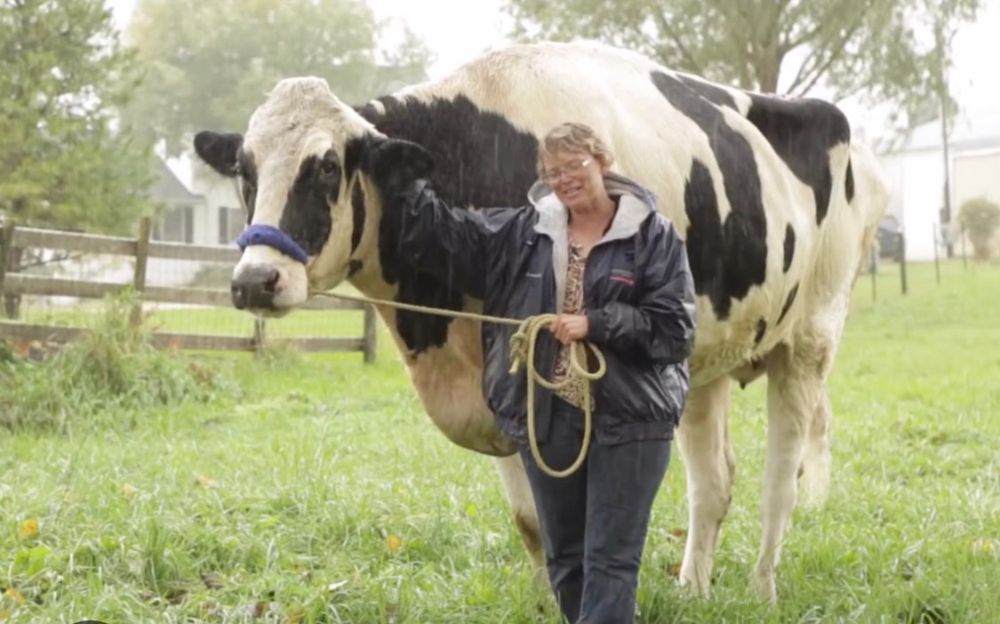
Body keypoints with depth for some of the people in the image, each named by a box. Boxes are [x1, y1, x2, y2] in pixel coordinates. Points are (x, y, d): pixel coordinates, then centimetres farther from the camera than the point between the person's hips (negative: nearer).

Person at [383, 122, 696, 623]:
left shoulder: (653, 236, -5)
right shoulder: (525, 232, 6)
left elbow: (675, 327, -9)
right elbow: (449, 236, 8)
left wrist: (595, 324, -17)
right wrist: (402, 187, -2)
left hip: (629, 422, -4)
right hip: (548, 417, 5)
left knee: (610, 559, -2)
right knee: (564, 558, 15)